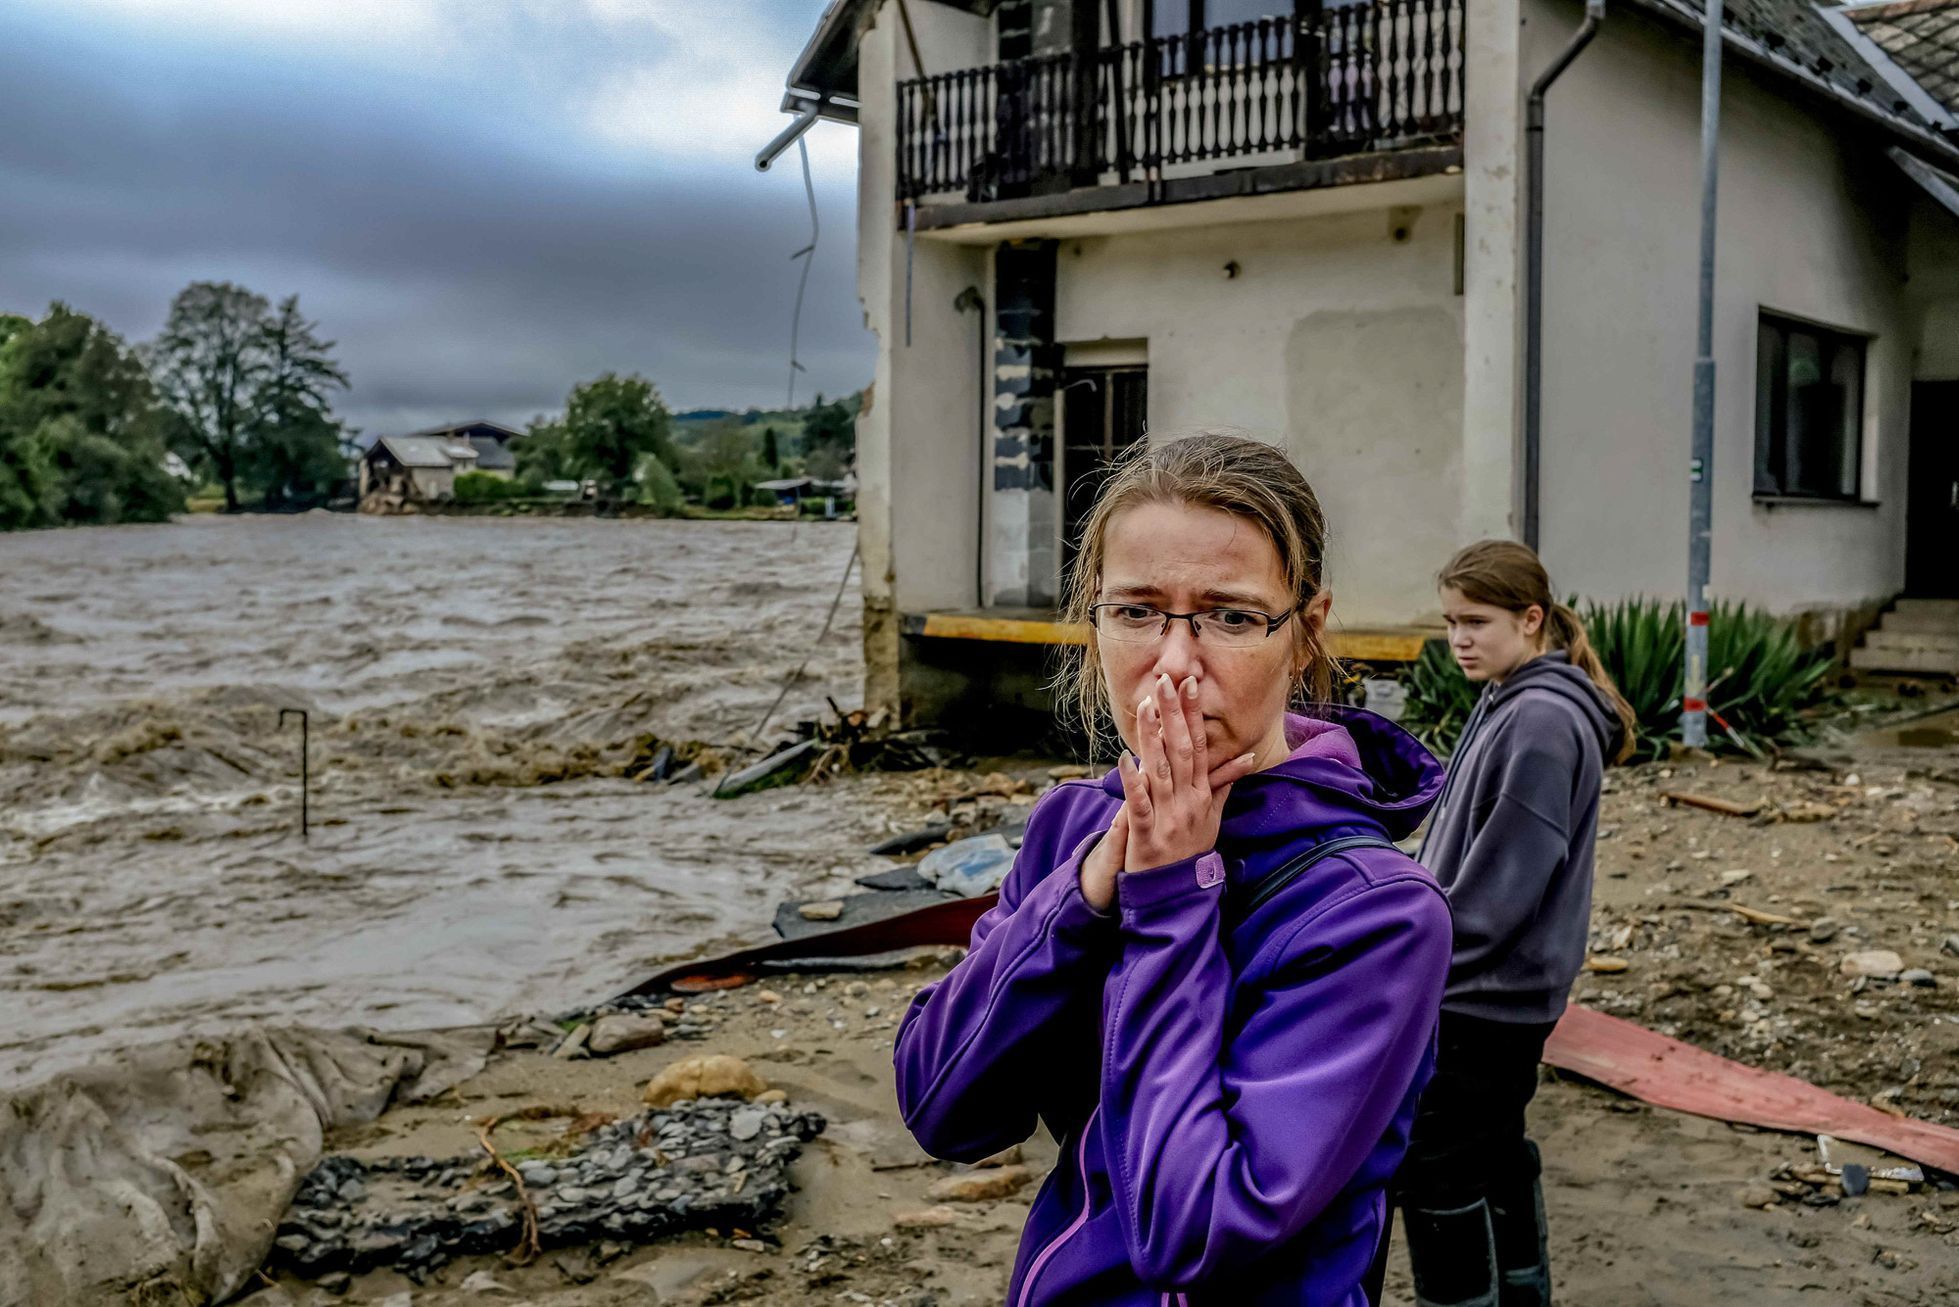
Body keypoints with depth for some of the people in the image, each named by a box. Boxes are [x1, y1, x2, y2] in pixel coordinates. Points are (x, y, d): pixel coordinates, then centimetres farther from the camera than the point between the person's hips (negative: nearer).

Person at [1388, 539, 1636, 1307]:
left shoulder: (1542, 722, -20)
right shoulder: (1508, 703, 10)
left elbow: (1503, 879, -22)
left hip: (1487, 990, -9)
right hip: (1505, 985, 9)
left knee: (1430, 1168, -2)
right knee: (1493, 1153, 19)